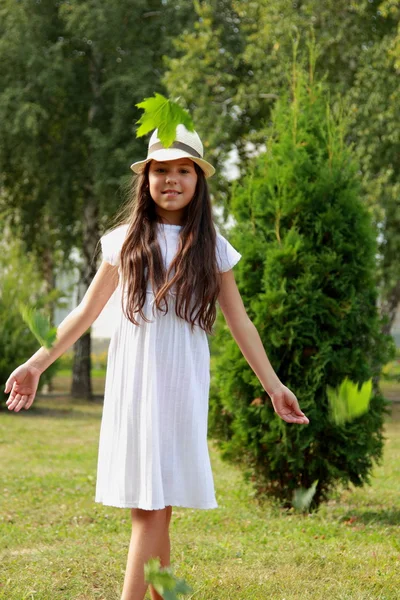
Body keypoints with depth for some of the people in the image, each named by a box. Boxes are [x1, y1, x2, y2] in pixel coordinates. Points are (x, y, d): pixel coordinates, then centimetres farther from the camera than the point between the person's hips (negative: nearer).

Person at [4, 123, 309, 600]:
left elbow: (239, 323, 11)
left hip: (181, 387, -1)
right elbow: (86, 312, 12)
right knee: (148, 507, -1)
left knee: (155, 506, -7)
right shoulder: (125, 241, 7)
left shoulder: (212, 247, 7)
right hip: (133, 384, 1)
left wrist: (273, 385, 8)